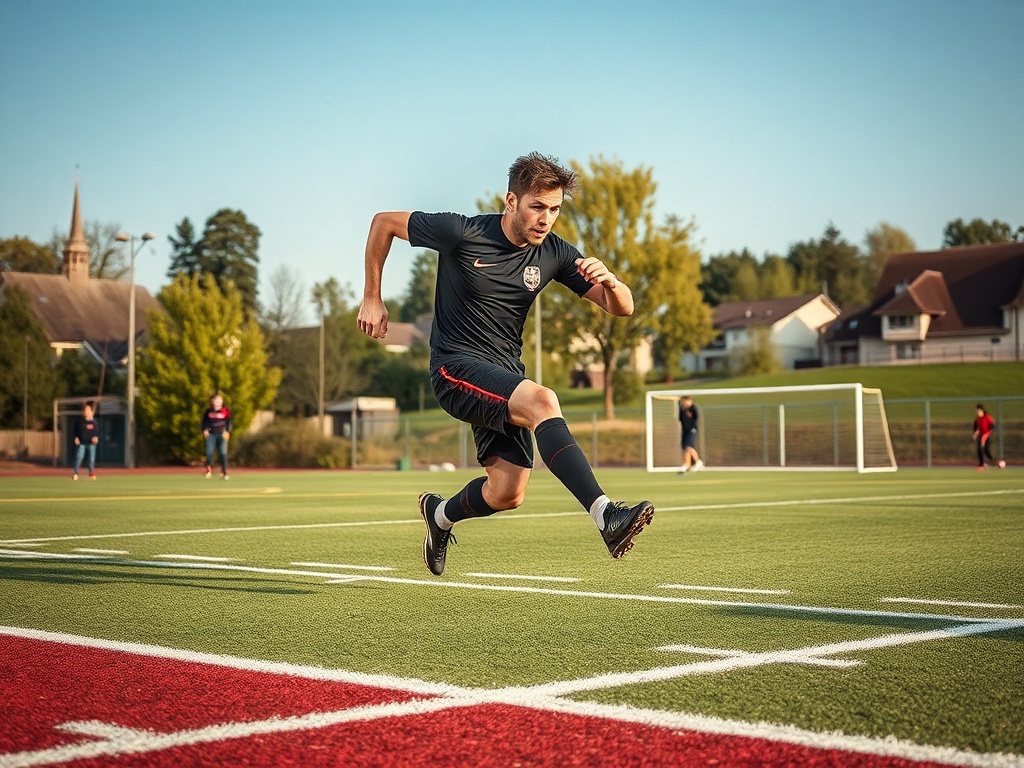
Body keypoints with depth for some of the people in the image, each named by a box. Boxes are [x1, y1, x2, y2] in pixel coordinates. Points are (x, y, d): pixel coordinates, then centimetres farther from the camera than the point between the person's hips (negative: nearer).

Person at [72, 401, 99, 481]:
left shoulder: (93, 421, 5)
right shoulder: (79, 420, 1)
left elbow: (97, 431, 10)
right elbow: (76, 430, 5)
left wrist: (96, 437, -7)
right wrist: (76, 438, -7)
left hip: (91, 443, 2)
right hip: (81, 442, -2)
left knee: (92, 459, 4)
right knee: (78, 458, -9)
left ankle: (92, 474, 13)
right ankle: (75, 473, -4)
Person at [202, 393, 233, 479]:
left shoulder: (225, 411, 0)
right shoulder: (208, 411, 5)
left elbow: (229, 422, 2)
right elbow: (204, 421, 14)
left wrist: (227, 431, -9)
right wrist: (205, 430, -2)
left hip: (222, 434, -1)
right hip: (211, 434, 1)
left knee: (223, 453, -5)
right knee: (209, 452, -5)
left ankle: (224, 473, 2)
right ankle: (209, 469, 16)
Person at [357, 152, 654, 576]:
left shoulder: (554, 253, -2)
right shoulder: (460, 232, -14)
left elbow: (622, 307, -3)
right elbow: (383, 222, 0)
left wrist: (609, 281, -26)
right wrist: (372, 299, 1)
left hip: (505, 374, 6)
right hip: (456, 368, -6)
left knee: (507, 494, -1)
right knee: (542, 401, -33)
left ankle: (441, 513, 33)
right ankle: (606, 517, -42)